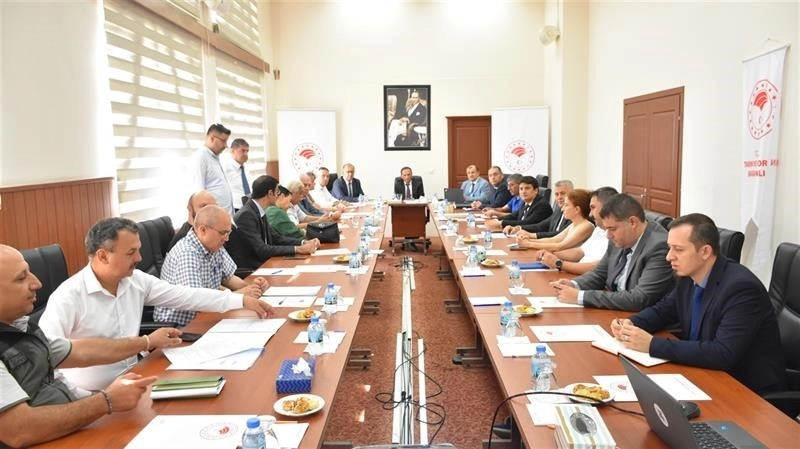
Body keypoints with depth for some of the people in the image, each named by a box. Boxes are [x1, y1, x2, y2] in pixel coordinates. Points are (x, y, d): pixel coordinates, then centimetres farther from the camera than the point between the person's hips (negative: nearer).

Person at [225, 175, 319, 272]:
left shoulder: (260, 212, 8)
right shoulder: (246, 215, -19)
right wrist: (297, 249, -22)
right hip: (246, 270, -8)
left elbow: (276, 238, 12)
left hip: (259, 263, 8)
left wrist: (304, 243, -2)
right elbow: (261, 250, -22)